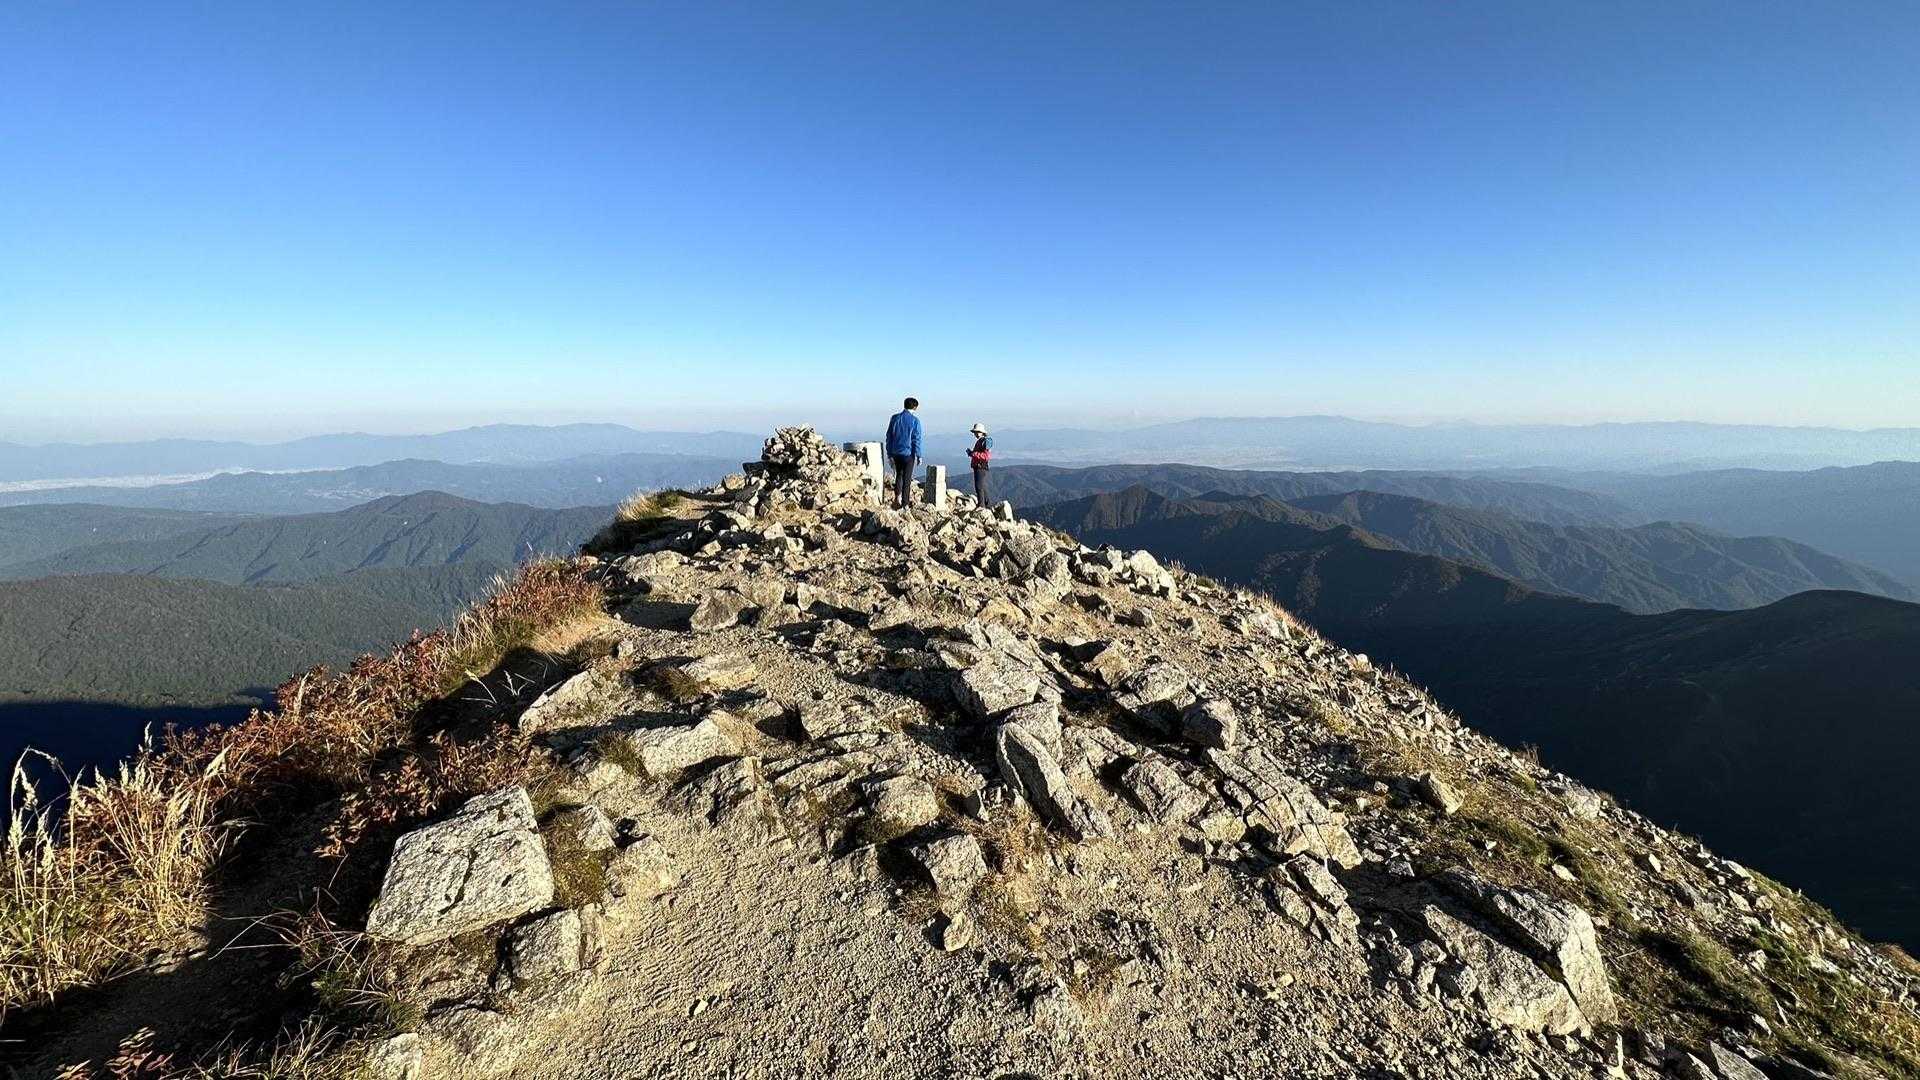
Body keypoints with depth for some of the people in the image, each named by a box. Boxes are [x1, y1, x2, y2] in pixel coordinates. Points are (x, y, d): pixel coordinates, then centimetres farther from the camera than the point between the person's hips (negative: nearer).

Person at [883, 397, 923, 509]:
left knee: (898, 475, 21)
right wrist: (918, 455, -3)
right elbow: (916, 439, -9)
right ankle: (905, 504, 6)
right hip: (908, 453, -4)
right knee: (907, 478, 4)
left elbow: (889, 437, 7)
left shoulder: (895, 418, 4)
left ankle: (897, 497, 9)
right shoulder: (914, 420, -8)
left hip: (896, 453, 4)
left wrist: (889, 454, 12)